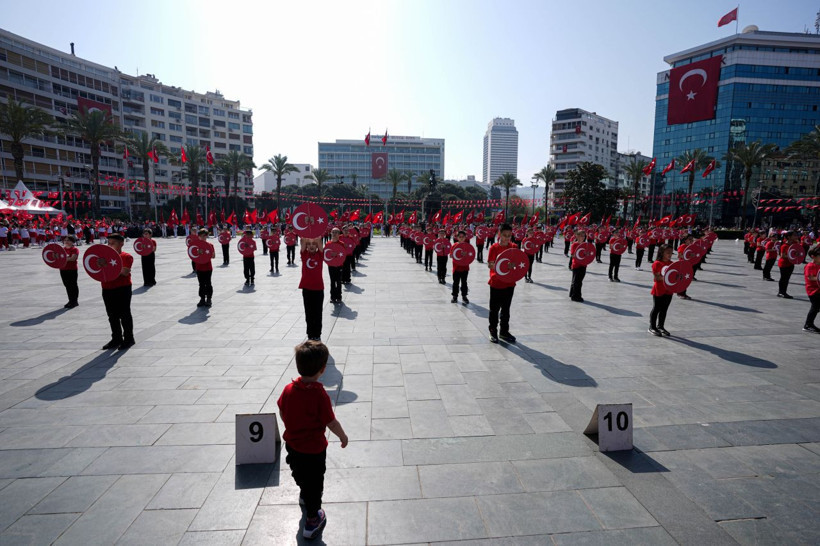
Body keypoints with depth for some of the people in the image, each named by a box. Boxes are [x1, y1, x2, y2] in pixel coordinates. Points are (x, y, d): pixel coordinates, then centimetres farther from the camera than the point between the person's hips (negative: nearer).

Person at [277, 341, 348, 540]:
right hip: (314, 449, -6)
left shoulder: (288, 389, -14)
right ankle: (312, 520, 27)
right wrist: (343, 436, -3)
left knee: (299, 474, 31)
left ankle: (304, 495, 58)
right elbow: (331, 422, -22)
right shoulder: (320, 394, -30)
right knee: (314, 483, 14)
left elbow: (282, 413, 1)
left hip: (292, 443, 6)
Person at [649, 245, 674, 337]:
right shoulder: (657, 264, -12)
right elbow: (656, 277, -15)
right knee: (656, 309, 3)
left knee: (664, 309, 14)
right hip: (658, 290, -6)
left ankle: (660, 326, 26)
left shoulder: (671, 263, 7)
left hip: (668, 290, 6)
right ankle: (652, 327, 13)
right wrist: (664, 278, -30)